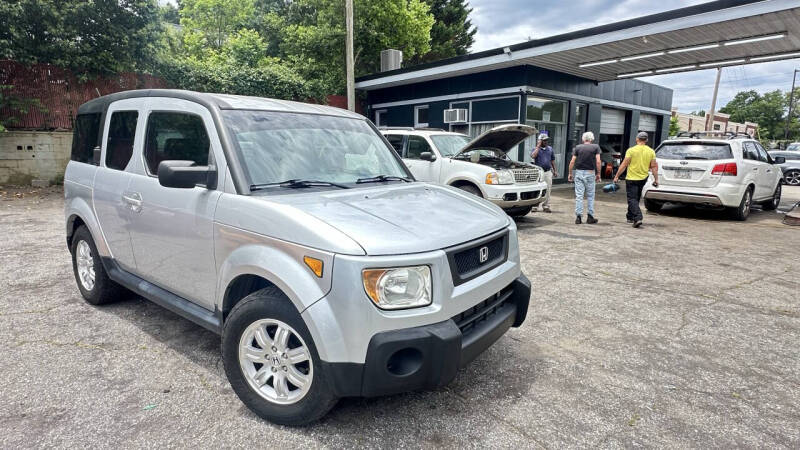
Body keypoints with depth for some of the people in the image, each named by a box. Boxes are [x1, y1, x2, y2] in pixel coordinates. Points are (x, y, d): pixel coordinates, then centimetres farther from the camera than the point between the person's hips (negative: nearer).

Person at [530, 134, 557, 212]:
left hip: (548, 172, 3)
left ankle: (546, 206, 9)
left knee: (547, 190, 2)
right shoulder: (536, 149, 2)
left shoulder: (550, 149, 14)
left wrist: (554, 171, 17)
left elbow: (552, 160, 20)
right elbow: (533, 156, -21)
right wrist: (538, 146, -13)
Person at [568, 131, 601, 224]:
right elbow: (598, 162, -6)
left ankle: (578, 216, -2)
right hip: (590, 173, -1)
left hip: (579, 172, 1)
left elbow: (572, 161, -1)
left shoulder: (578, 147, 4)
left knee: (579, 195, 1)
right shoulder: (596, 147, 2)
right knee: (590, 196, 9)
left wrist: (570, 173, 7)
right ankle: (590, 217, 11)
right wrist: (598, 174, 2)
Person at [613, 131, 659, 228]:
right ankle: (630, 217, 30)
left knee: (632, 199, -3)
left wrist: (617, 176, -5)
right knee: (636, 198, 19)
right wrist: (656, 179, 10)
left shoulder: (631, 150, -10)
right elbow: (654, 167, 3)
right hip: (643, 178, 5)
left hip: (631, 178, -5)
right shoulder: (651, 151, 3)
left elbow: (624, 165, -11)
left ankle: (638, 218, -21)